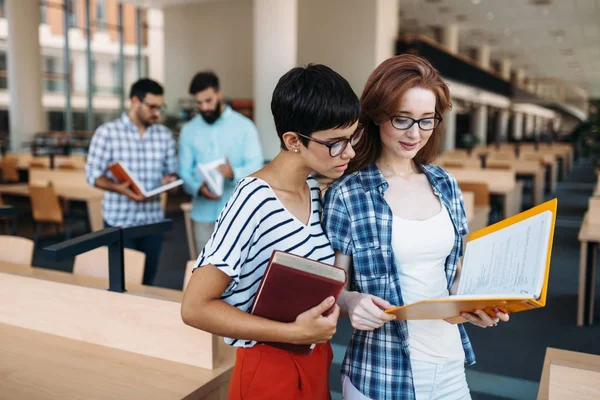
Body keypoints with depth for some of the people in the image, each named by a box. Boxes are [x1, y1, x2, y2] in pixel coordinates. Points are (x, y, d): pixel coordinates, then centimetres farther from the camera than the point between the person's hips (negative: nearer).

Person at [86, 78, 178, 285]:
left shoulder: (164, 135, 7)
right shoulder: (107, 132, -5)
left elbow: (172, 170, 11)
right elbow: (93, 174, -6)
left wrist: (170, 179, -13)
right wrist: (119, 188, -23)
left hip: (153, 220, 4)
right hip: (119, 221, -3)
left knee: (147, 280, 11)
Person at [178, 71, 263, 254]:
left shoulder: (244, 126, -1)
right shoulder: (189, 130, 7)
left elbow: (256, 165, -9)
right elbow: (184, 171, 3)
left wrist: (233, 173, -29)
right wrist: (198, 188, -19)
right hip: (204, 213, 3)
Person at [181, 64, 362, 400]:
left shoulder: (315, 192, 0)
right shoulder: (253, 202, -23)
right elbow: (195, 307, -23)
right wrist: (295, 332, -25)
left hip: (317, 362, 7)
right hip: (270, 371, -7)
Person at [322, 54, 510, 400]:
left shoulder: (446, 184, 2)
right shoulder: (347, 195, -13)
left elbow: (455, 267, 11)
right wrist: (351, 301, -28)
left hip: (450, 361, 5)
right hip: (382, 372, -4)